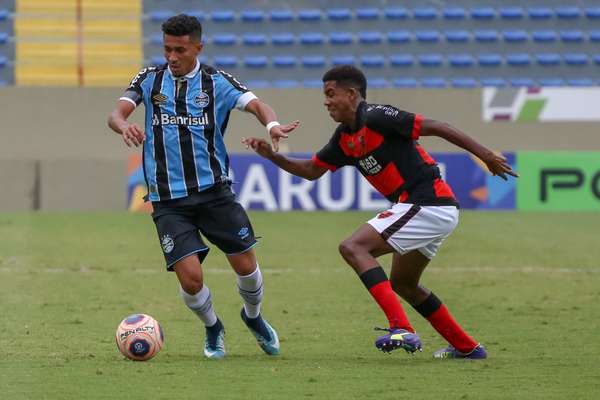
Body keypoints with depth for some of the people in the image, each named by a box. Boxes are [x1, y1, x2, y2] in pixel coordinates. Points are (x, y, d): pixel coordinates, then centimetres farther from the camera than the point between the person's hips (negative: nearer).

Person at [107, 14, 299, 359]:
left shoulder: (217, 82, 0)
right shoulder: (150, 80, 3)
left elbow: (255, 104, -13)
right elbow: (117, 113, -8)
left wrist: (272, 124, -37)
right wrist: (124, 125, -33)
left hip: (214, 191, 0)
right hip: (168, 201, 0)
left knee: (246, 265, 1)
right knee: (190, 278, -11)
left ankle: (253, 317, 35)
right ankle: (213, 328, 21)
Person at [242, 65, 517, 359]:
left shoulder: (376, 117, -14)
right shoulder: (345, 137, 14)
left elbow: (437, 128, -15)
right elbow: (311, 170, 25)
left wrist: (487, 156, -17)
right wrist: (271, 155, 11)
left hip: (426, 204, -10)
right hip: (436, 212, 10)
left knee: (353, 248, -16)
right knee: (403, 284, 24)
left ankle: (401, 329, -27)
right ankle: (466, 347, 31)